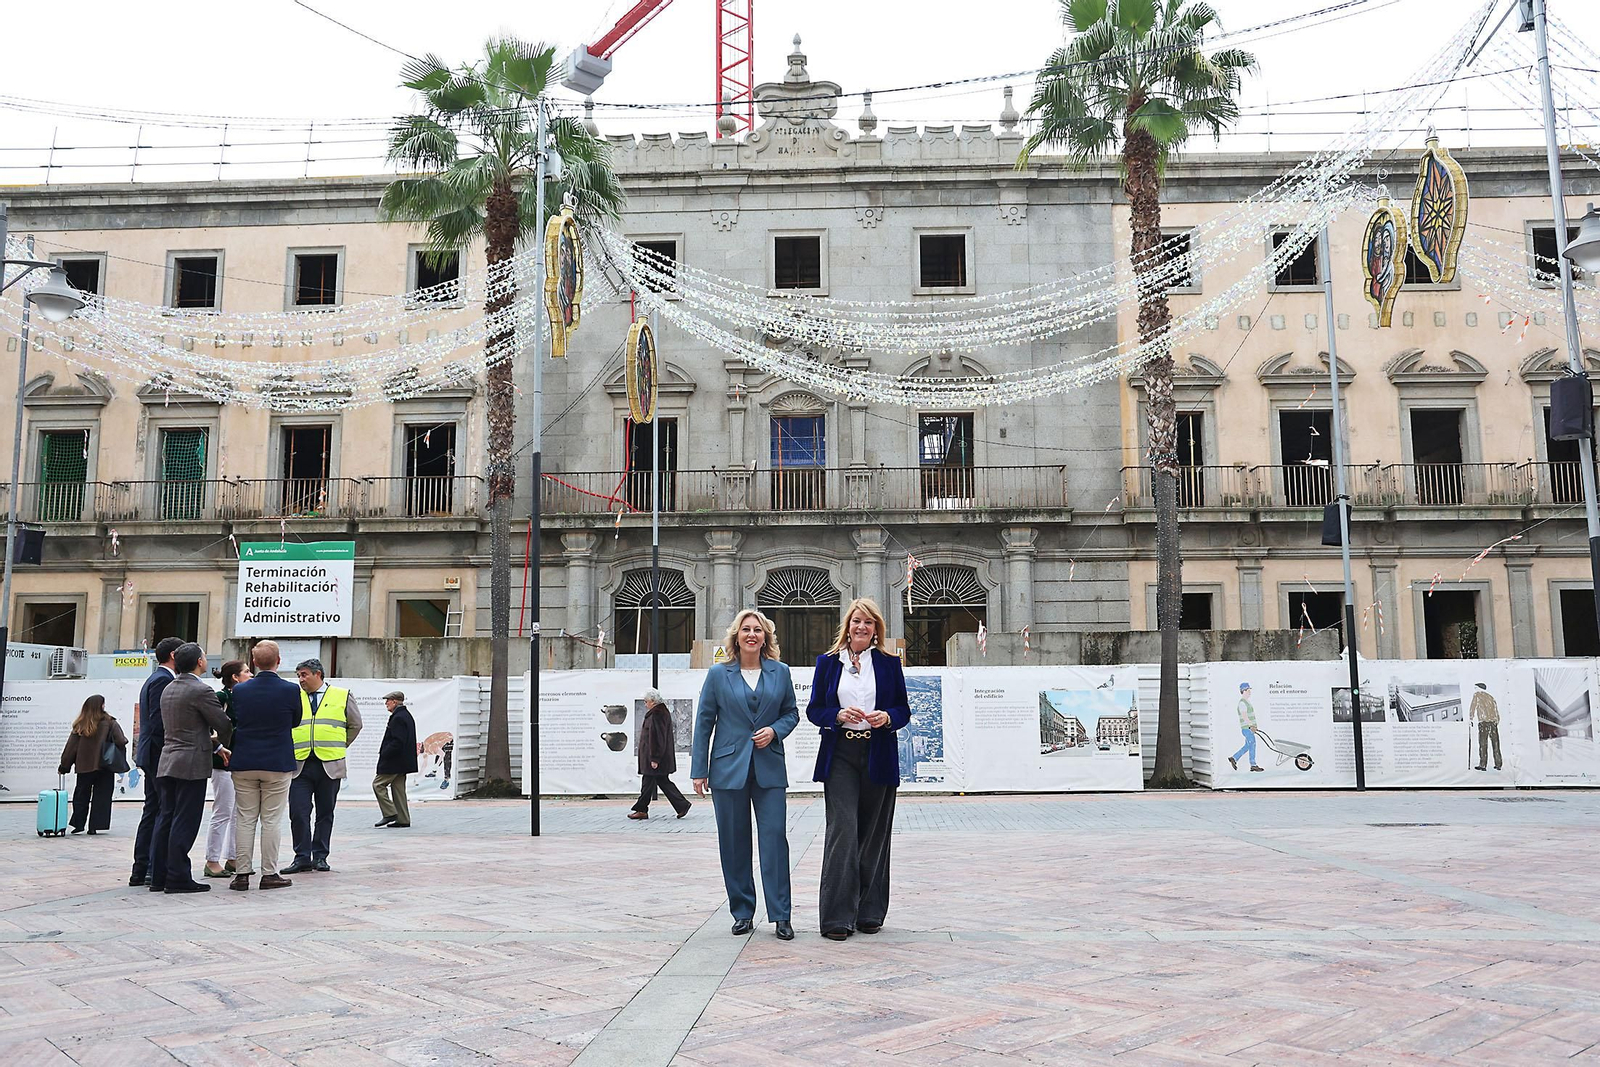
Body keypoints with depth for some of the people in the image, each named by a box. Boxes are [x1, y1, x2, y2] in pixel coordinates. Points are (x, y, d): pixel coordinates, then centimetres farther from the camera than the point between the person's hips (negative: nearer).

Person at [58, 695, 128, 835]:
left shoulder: (80, 725, 0)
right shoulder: (109, 722, -7)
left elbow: (71, 747, 2)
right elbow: (120, 742, -12)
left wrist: (64, 766, 9)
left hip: (84, 766, 2)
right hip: (104, 766, -2)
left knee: (81, 796, 15)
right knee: (101, 797, 6)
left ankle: (78, 824, 12)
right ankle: (94, 826, 3)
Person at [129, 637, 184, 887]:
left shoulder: (153, 680, 19)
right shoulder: (163, 680, -13)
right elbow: (158, 723, -20)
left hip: (150, 756, 11)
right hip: (161, 756, -11)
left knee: (152, 811, 13)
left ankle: (141, 871, 17)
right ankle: (156, 870, -7)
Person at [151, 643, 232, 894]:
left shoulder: (168, 690, 15)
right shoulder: (200, 691, -13)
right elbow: (224, 726, -12)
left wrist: (215, 746, 21)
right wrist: (220, 742, 12)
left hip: (167, 764, 9)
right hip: (191, 765, -8)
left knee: (167, 819, 12)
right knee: (184, 822, -4)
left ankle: (158, 875, 15)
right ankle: (178, 878, -2)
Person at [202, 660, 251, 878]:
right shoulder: (221, 697, -12)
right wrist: (220, 750, -16)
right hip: (224, 762, -8)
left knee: (239, 812, 10)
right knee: (222, 813, -4)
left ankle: (232, 859, 17)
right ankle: (212, 862, 4)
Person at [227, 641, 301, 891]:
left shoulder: (238, 690, -4)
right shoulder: (291, 690, -11)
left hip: (244, 764, 2)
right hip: (278, 764, -2)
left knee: (245, 819, 9)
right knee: (272, 820, 4)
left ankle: (242, 873, 11)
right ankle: (269, 874, 6)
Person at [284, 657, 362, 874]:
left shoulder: (342, 696, 7)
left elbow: (355, 725, 15)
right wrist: (289, 750, 7)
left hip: (330, 765, -1)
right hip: (300, 764, 1)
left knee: (325, 813, 5)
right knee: (298, 812, -6)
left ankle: (320, 856, 14)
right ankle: (302, 857, 2)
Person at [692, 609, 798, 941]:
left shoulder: (780, 672, 6)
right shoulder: (718, 674, 2)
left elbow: (791, 713, 14)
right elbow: (704, 722, 4)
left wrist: (774, 730, -8)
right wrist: (699, 770, 0)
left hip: (770, 768, 0)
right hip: (728, 767, 0)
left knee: (774, 837, -6)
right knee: (734, 842, 5)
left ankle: (780, 915, 1)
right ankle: (742, 912, 17)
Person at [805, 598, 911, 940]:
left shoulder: (889, 663, 8)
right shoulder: (828, 662, 7)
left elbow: (904, 710, 10)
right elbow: (814, 709, 7)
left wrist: (887, 717, -11)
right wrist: (839, 716, -12)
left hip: (878, 756, 1)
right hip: (840, 755, -1)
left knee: (874, 835, 6)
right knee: (842, 831, -10)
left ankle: (869, 912, 18)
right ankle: (837, 916, -6)